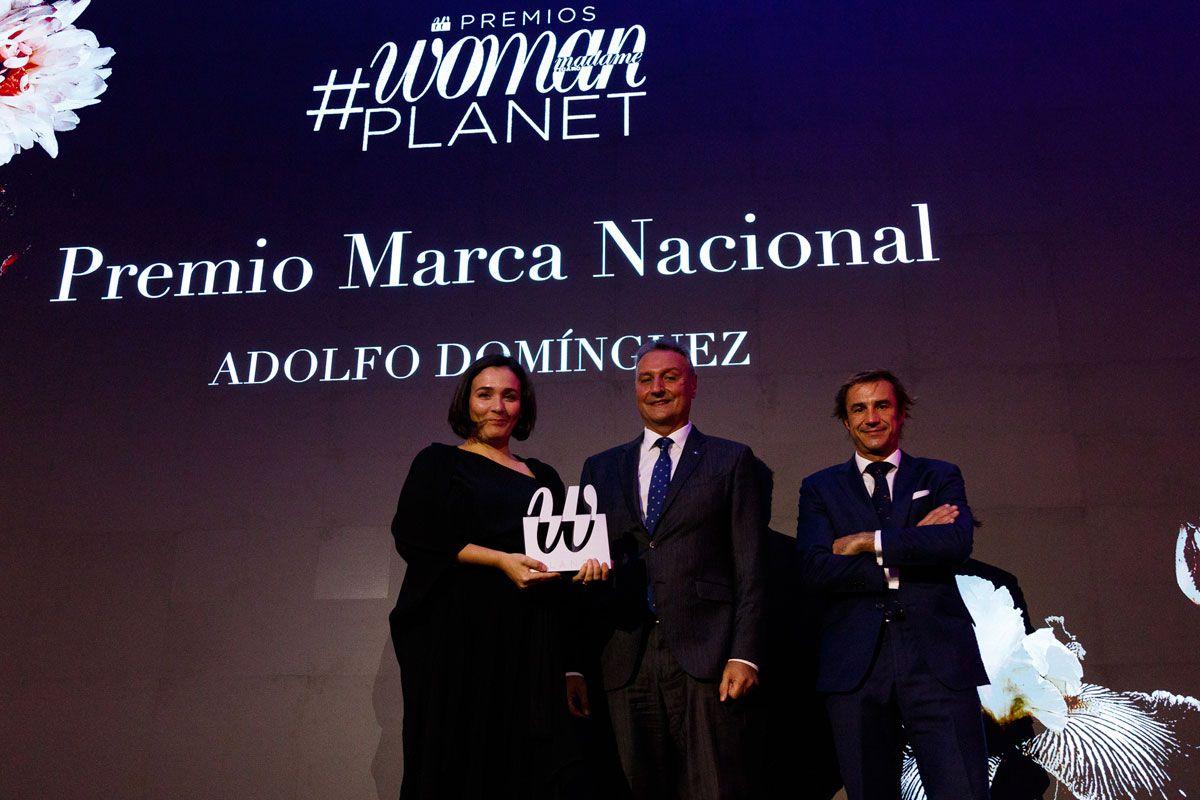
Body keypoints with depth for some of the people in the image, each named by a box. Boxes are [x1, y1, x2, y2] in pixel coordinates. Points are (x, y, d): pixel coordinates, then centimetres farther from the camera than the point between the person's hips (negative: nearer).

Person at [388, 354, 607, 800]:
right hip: (460, 636, -3)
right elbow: (414, 538, -6)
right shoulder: (439, 464, 8)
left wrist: (587, 560, -2)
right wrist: (499, 559, -15)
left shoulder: (543, 477, 19)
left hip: (531, 649, 3)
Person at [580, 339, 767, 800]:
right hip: (625, 662, 3)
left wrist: (744, 655, -8)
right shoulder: (601, 468, 17)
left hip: (707, 657, -3)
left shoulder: (731, 461, 9)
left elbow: (750, 568, 2)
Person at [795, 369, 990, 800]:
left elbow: (957, 542, -7)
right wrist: (912, 544, -7)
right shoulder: (820, 487, 13)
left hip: (938, 662, 0)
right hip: (855, 665, 1)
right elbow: (814, 569, -4)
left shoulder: (940, 477, 14)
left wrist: (870, 541, -6)